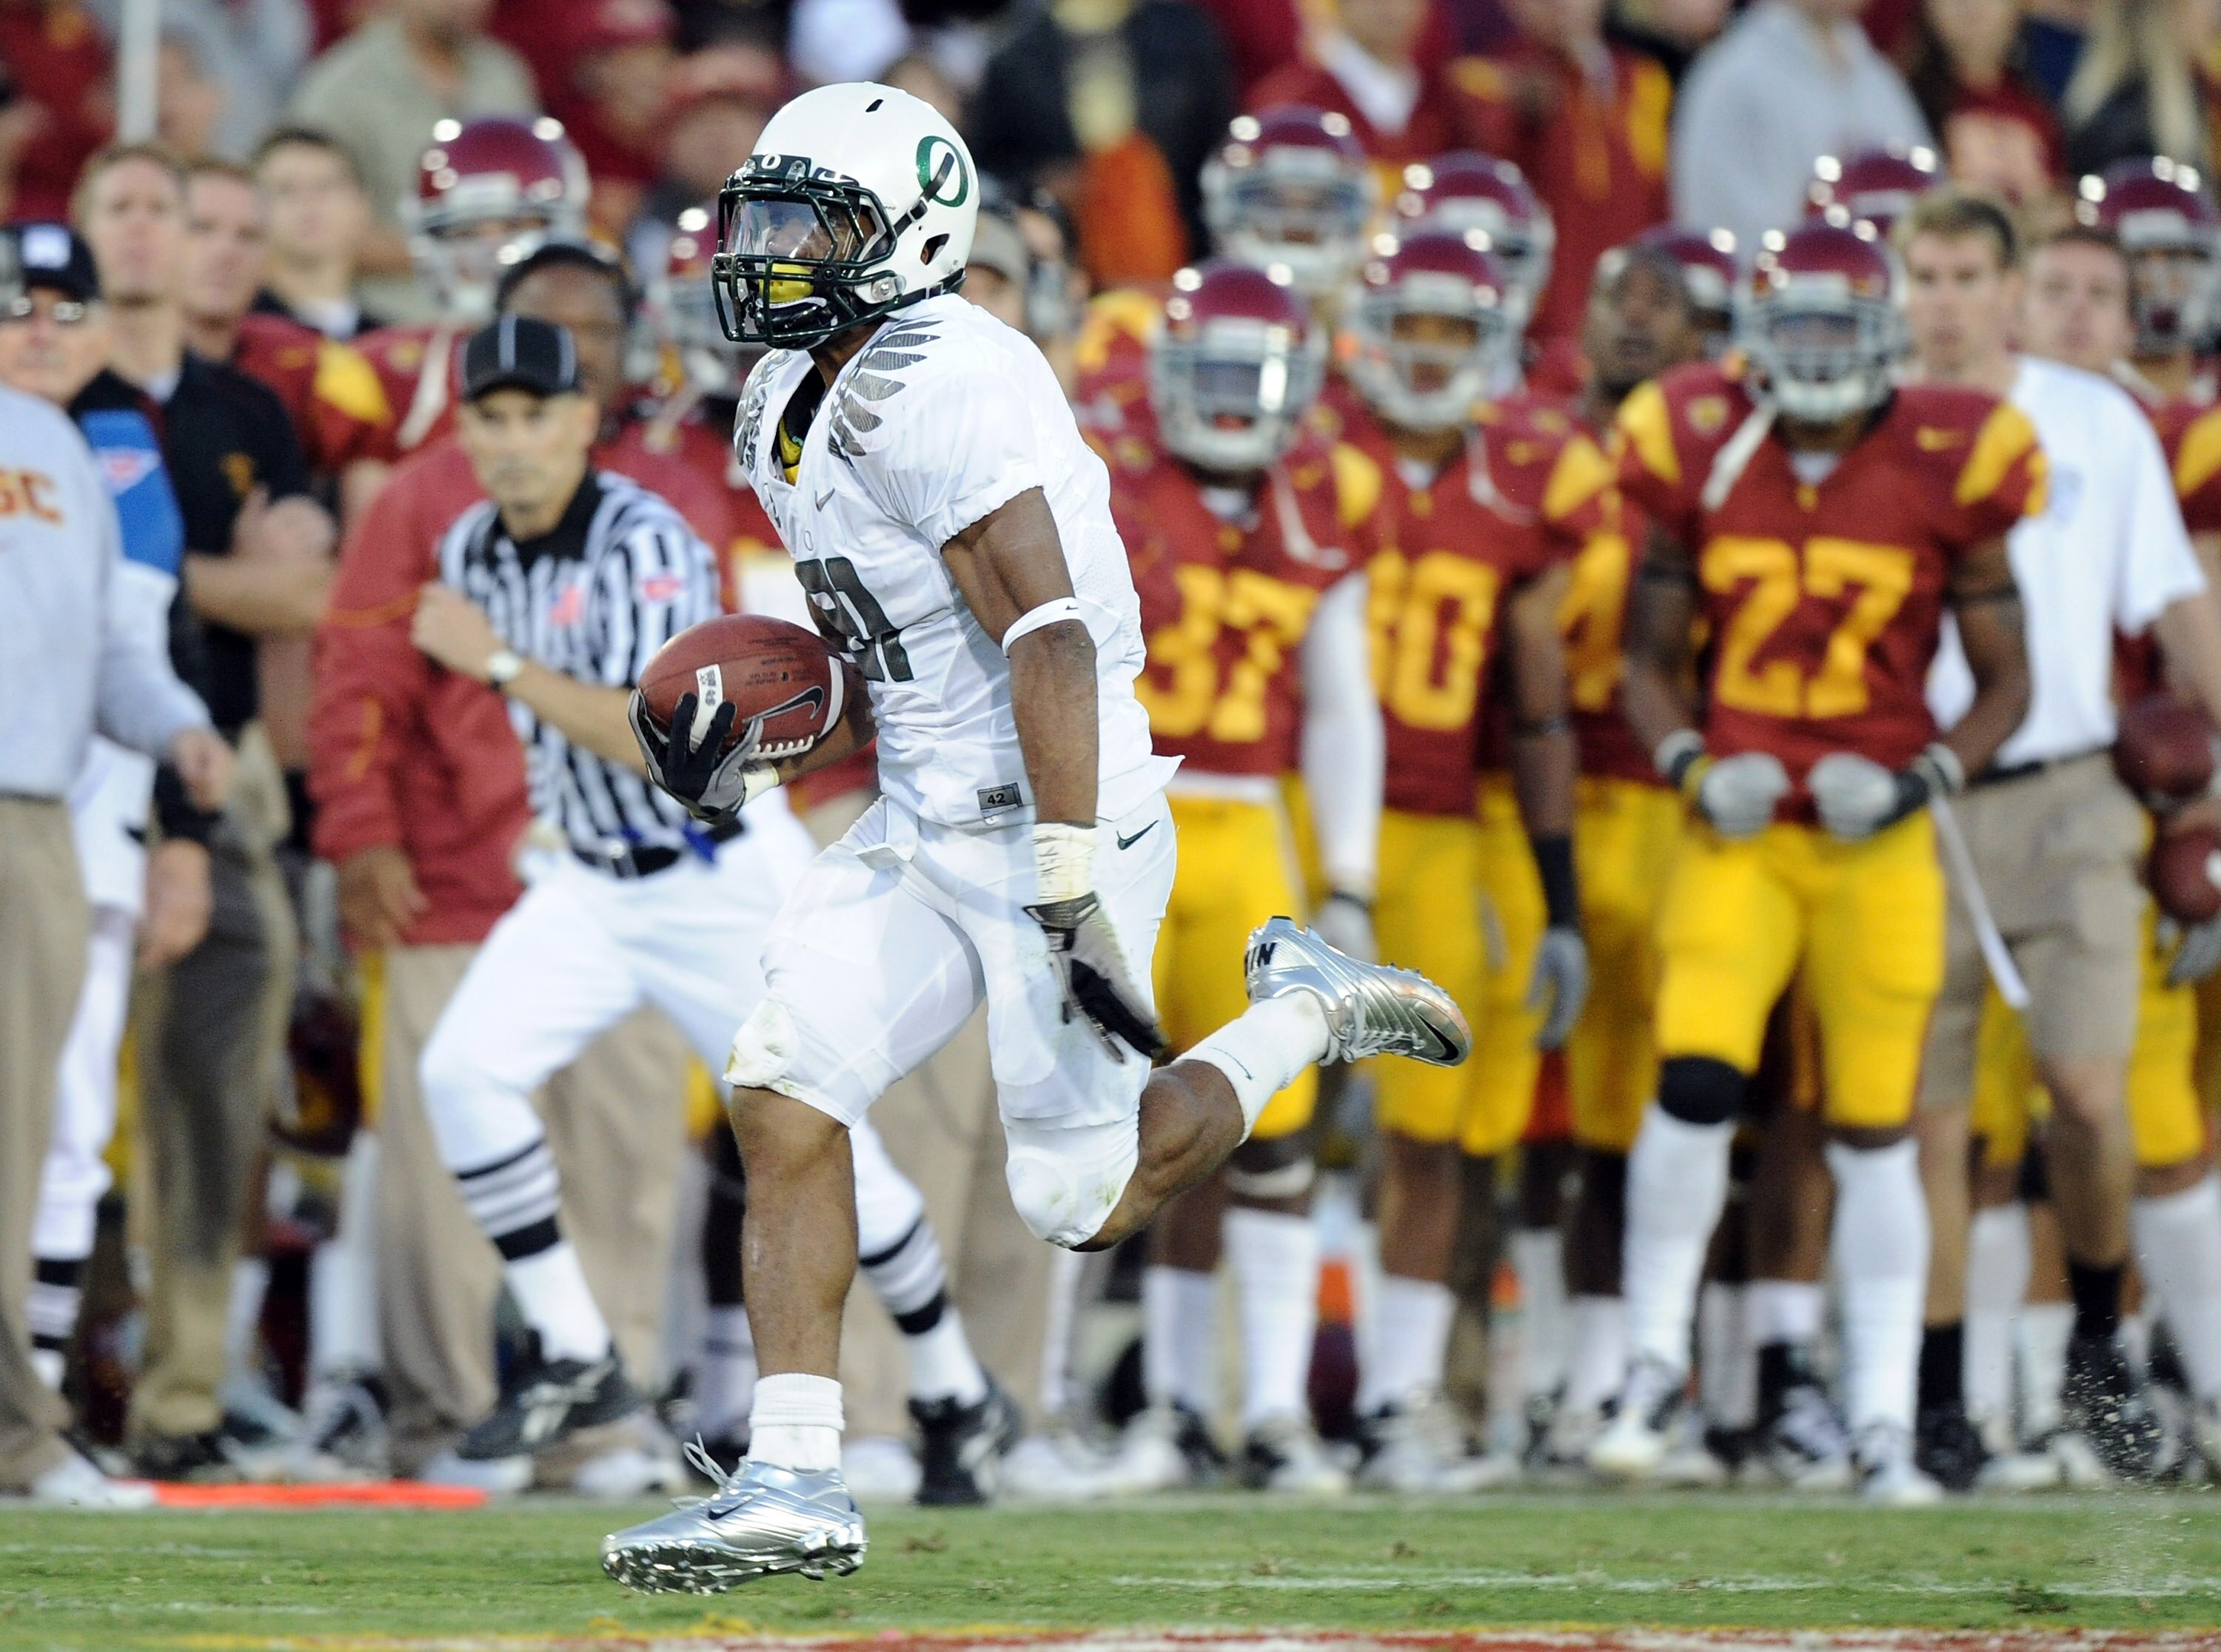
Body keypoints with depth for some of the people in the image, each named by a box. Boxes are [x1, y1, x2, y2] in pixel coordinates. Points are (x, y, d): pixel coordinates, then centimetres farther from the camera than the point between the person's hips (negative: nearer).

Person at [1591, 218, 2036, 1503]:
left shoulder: (1946, 475, -4)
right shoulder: (1704, 463, -1)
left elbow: (2005, 683, 4)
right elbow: (1651, 660, 10)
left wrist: (1921, 782, -12)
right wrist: (1694, 766, -9)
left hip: (1878, 845, 0)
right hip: (1740, 834, 0)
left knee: (1876, 1132, 3)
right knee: (1697, 1082, -16)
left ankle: (1886, 1426, 11)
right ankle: (1657, 1358, 3)